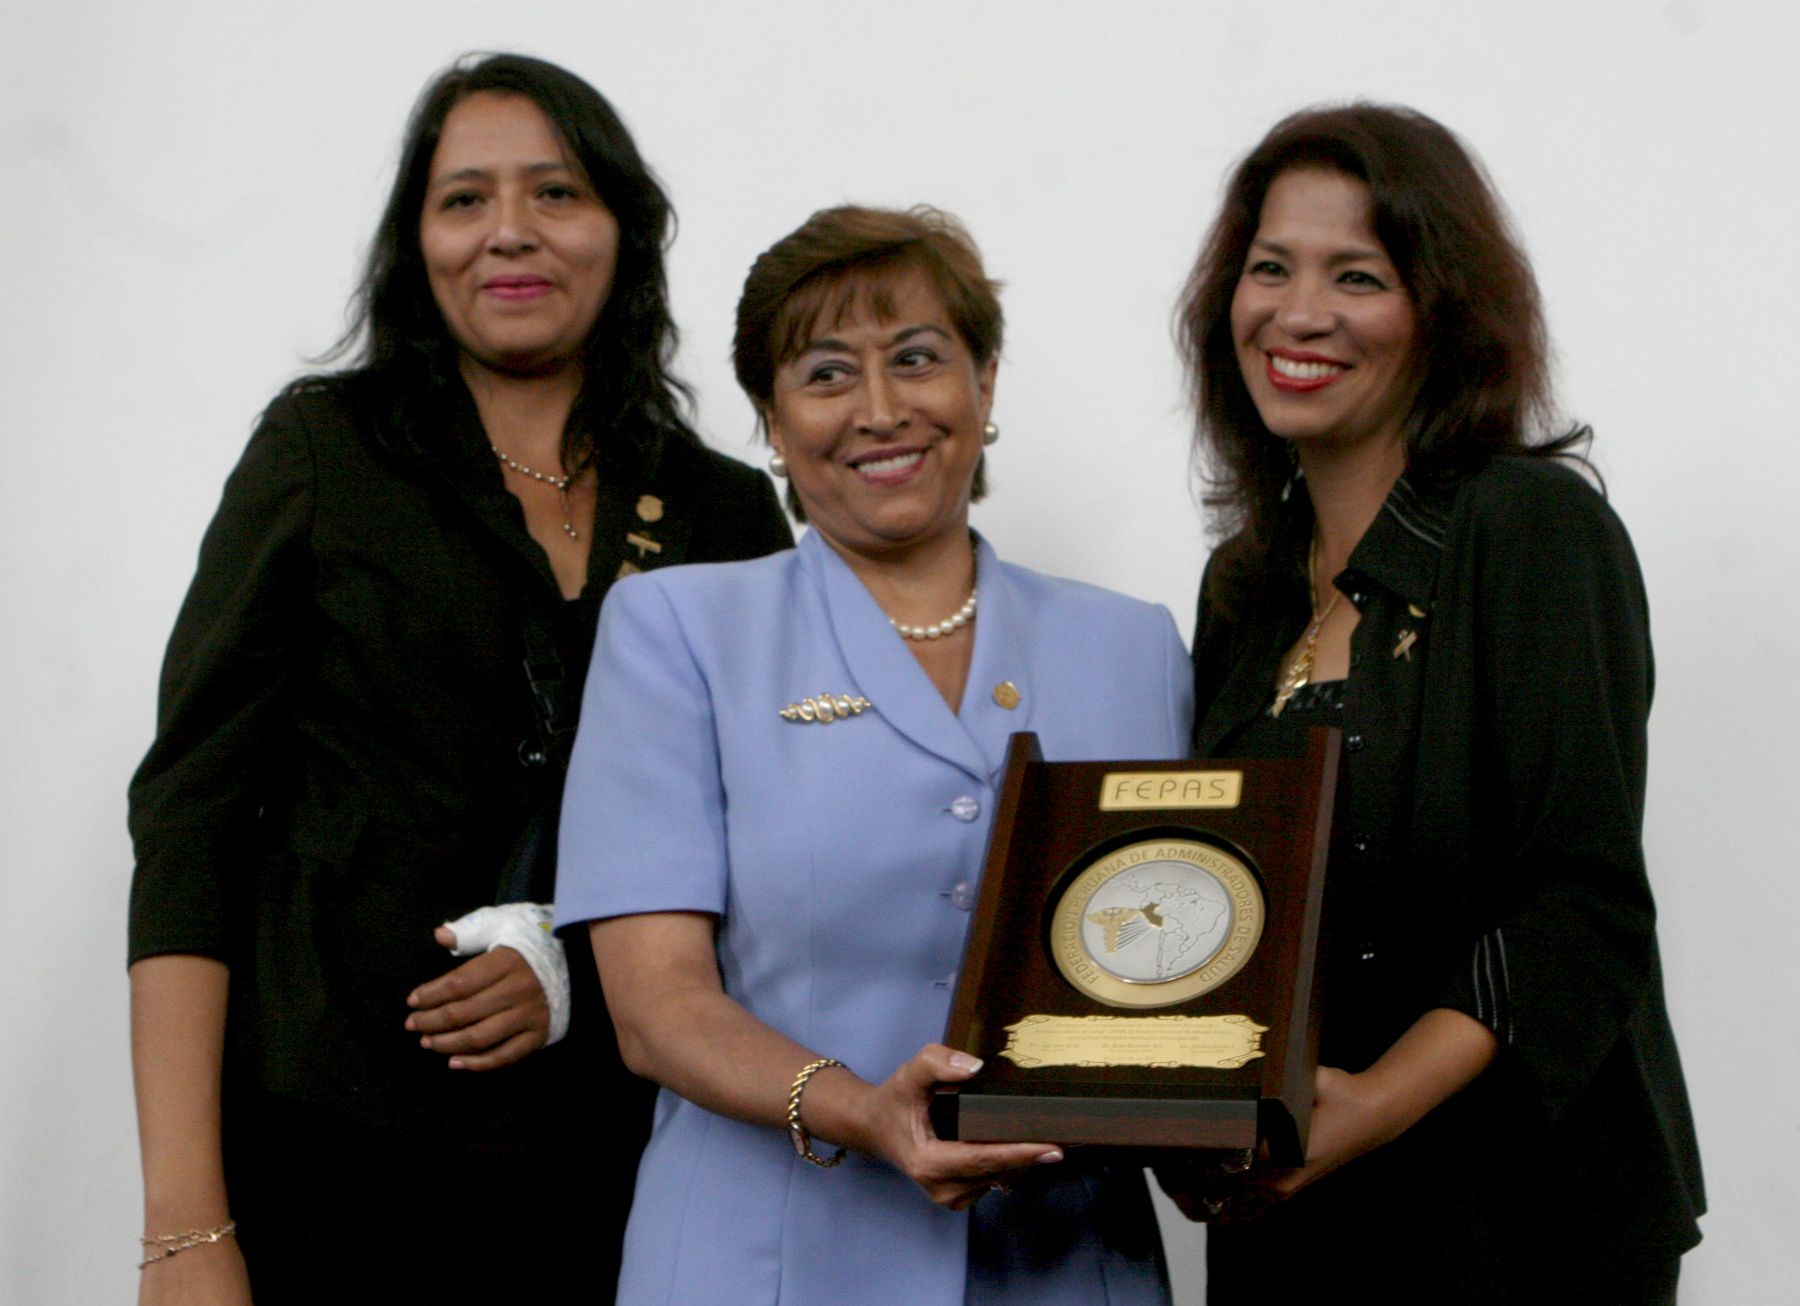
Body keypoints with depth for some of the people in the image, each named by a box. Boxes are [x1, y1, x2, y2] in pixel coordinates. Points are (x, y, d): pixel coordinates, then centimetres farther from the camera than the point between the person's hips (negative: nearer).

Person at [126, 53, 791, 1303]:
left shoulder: (727, 514, 7)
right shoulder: (326, 449, 2)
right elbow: (192, 812, -4)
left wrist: (581, 974, -11)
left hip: (618, 1162, 2)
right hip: (333, 1152, -2)